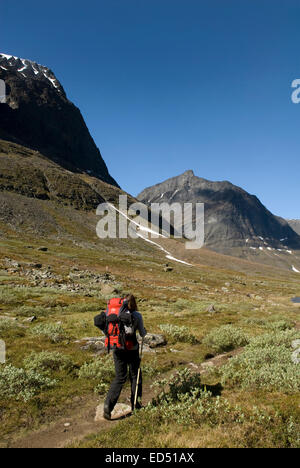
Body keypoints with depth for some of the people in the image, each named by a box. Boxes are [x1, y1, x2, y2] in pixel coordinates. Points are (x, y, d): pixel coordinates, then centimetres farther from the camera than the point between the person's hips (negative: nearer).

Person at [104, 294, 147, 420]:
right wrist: (144, 330, 21)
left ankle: (108, 405, 0)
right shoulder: (137, 315, -9)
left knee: (120, 377, 14)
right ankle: (135, 404, 26)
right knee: (135, 376, 17)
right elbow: (142, 334, -1)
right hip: (132, 349, -3)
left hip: (117, 349, 3)